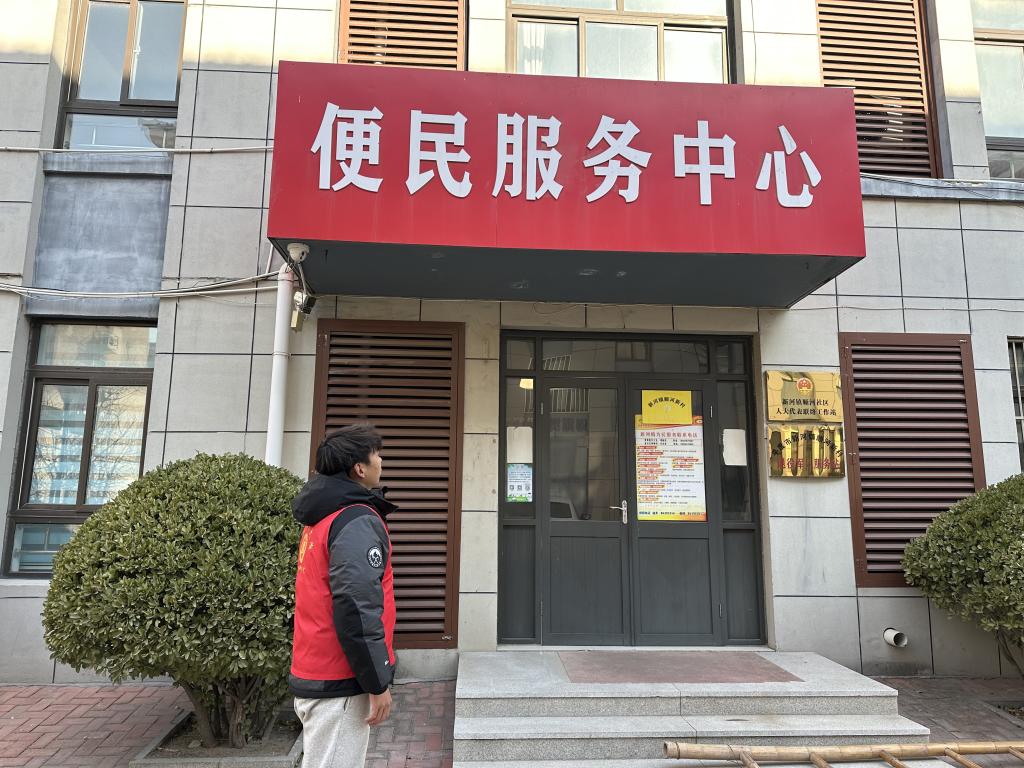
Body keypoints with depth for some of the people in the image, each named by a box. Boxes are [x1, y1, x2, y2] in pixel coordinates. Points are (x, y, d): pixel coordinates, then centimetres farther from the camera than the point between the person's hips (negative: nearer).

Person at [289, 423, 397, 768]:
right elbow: (357, 609, -24)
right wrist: (378, 683, -17)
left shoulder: (322, 516, 12)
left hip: (315, 676, 9)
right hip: (339, 684, -9)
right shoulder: (358, 521, -18)